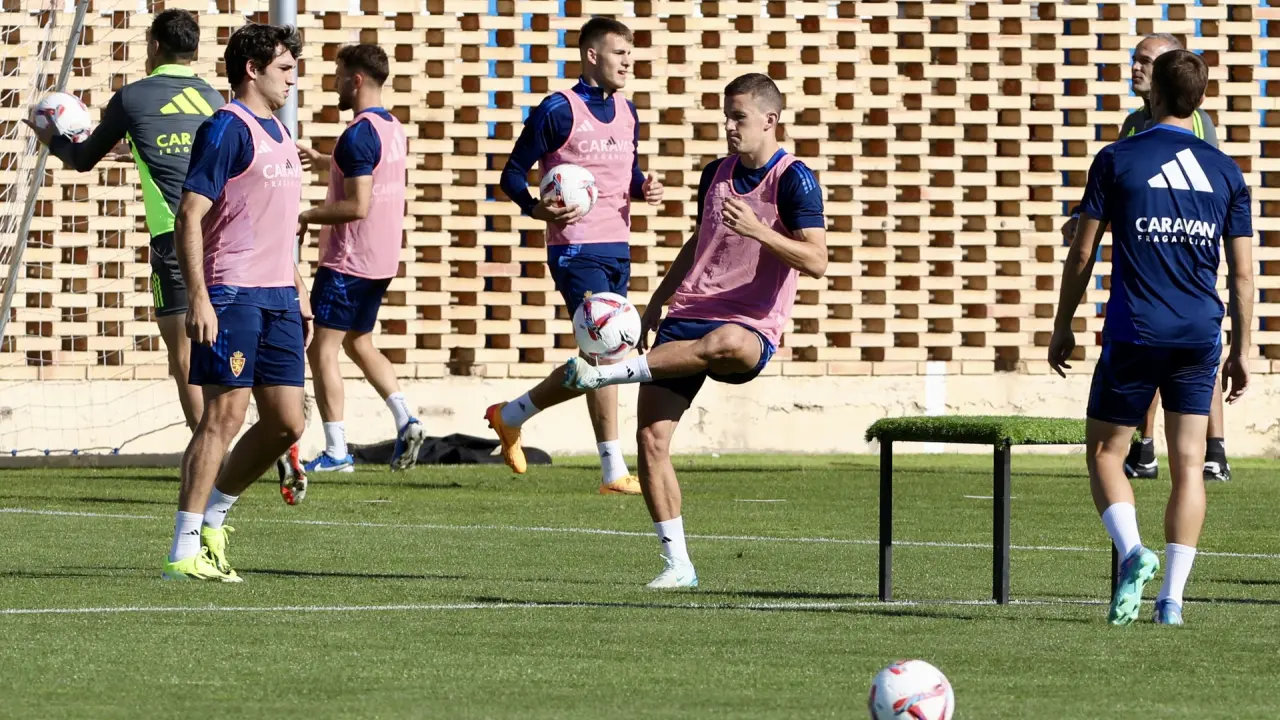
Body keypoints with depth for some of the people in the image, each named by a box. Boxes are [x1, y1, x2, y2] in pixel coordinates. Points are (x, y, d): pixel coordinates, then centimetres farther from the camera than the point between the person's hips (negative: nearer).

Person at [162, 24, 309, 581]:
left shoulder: (278, 134, 19)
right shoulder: (227, 129, -9)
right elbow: (190, 216, -15)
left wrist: (300, 294, 23)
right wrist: (198, 297, -21)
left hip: (278, 298, 9)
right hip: (232, 294, -9)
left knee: (286, 424, 6)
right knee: (225, 417, -10)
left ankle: (212, 517, 21)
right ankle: (184, 551, -8)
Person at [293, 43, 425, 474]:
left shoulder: (358, 135, -19)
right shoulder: (393, 129, 10)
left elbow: (357, 206, -24)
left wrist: (308, 218, -13)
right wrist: (322, 160, 39)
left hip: (348, 261, -9)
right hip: (383, 260, 9)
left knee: (323, 349, -2)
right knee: (359, 343, 21)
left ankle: (336, 451, -4)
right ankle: (405, 421, 7)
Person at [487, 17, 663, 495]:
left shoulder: (626, 112, 13)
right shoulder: (559, 110, -8)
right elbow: (513, 173, -4)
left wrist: (644, 188, 3)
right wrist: (536, 208, -23)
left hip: (617, 248, 8)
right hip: (577, 248, -8)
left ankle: (511, 416, 25)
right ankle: (614, 472, -11)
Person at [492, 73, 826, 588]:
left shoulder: (794, 181, -6)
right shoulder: (716, 174, 15)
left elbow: (815, 260, -16)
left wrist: (758, 230, -27)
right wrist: (653, 309, 26)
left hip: (750, 329, -6)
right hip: (688, 315, 6)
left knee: (724, 343, -45)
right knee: (651, 438, -7)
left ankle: (611, 373, -37)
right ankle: (677, 565, 0)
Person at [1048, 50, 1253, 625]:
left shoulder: (1117, 160, -2)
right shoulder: (1225, 171, 7)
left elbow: (1082, 253, -1)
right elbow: (1242, 273, 8)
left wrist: (1063, 327, 9)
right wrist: (1241, 350, 15)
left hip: (1134, 335, -3)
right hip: (1200, 337, 3)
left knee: (1105, 453, 9)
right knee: (1187, 466, 6)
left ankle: (1132, 553, -15)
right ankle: (1173, 596, -1)